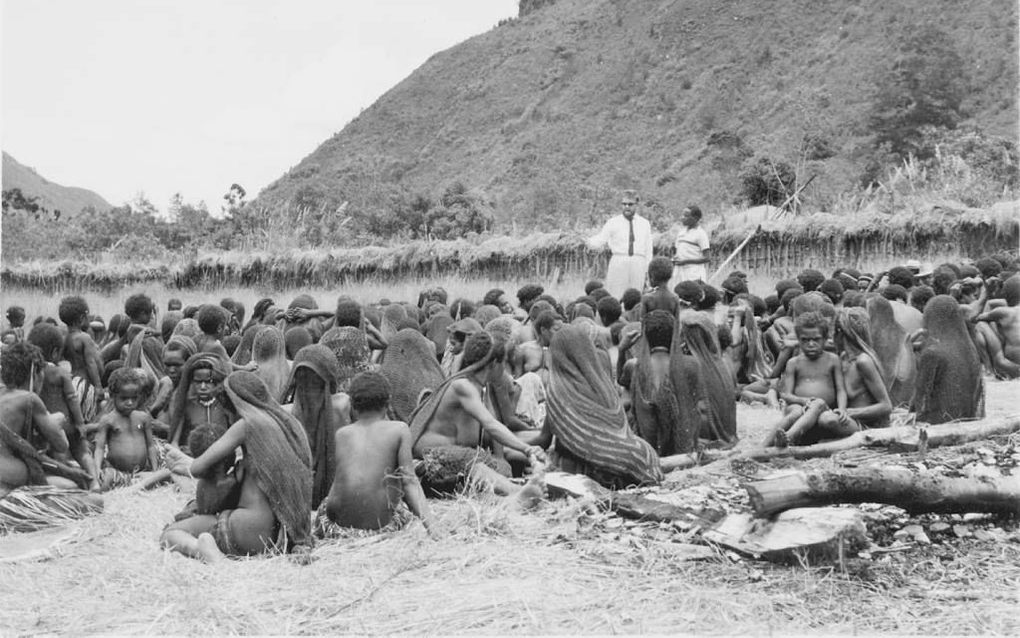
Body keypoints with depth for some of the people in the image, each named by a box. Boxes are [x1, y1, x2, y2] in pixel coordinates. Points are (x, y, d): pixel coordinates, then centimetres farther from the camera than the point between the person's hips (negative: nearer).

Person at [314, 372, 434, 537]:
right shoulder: (399, 429, 2)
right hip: (379, 521, -3)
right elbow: (409, 481, -5)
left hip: (340, 518, 3)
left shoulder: (341, 434, 9)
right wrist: (429, 524, -8)